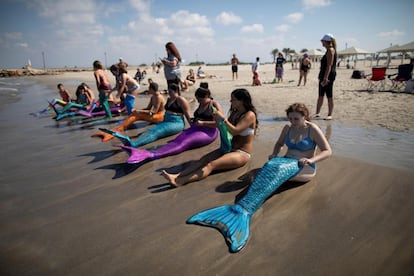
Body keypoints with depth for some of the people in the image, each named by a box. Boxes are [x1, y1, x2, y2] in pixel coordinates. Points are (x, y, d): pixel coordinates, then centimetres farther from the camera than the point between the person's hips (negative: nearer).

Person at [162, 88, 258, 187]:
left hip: (242, 153, -8)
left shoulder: (249, 115, -12)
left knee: (211, 165, -29)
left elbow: (235, 131, -25)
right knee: (203, 160, -16)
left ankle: (180, 181, -45)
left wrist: (223, 118, -23)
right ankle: (176, 176, -32)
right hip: (229, 148, 8)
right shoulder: (235, 113, 13)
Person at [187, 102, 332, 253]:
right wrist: (274, 154, 6)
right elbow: (279, 143, 28)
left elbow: (327, 151, -2)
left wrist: (311, 160, -19)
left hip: (301, 165, -5)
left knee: (278, 169, -39)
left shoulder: (313, 129, -2)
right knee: (269, 166, -34)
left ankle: (244, 209, -59)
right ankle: (242, 208, -56)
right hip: (285, 160, 5)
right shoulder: (288, 127, 13)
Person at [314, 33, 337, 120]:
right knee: (320, 96, 12)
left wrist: (325, 78, -26)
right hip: (324, 75, 10)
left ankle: (330, 115, 4)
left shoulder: (330, 50, -12)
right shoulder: (329, 50, 17)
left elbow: (329, 66, -21)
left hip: (328, 76, -10)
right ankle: (317, 113, 19)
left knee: (329, 96, -3)